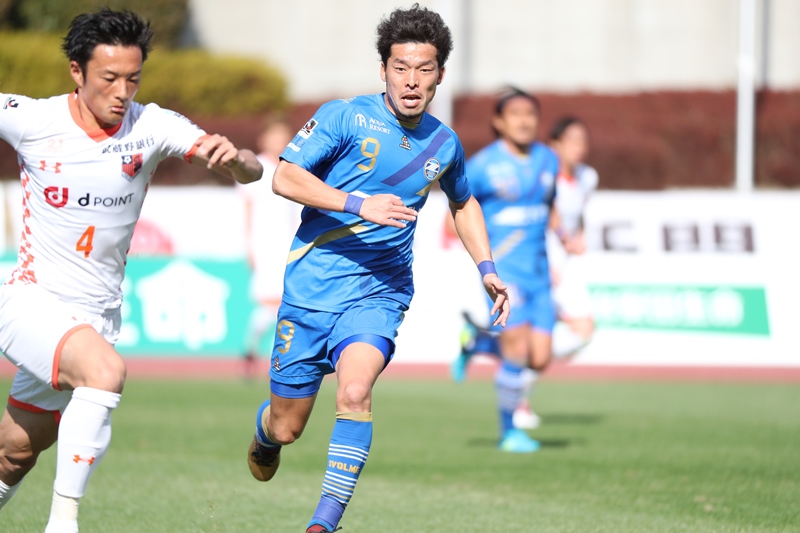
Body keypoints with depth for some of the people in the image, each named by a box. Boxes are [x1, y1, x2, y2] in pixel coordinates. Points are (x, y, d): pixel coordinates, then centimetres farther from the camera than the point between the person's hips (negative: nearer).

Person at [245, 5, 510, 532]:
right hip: (312, 285, -1)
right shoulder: (345, 117, -7)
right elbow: (285, 176, -15)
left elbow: (464, 203, 28)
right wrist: (359, 204, -25)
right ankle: (265, 436, 45)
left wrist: (487, 270, 18)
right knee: (286, 428, 6)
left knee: (355, 391, -29)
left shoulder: (444, 144, 7)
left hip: (378, 294, 2)